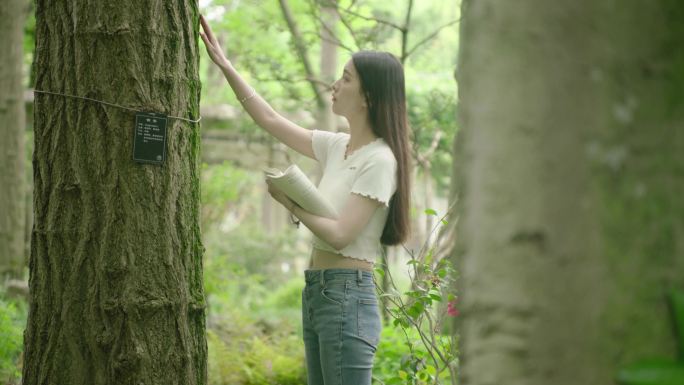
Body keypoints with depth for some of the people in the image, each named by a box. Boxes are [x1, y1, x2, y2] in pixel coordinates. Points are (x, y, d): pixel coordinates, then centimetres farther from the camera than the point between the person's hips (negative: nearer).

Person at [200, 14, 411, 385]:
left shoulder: (380, 160, -13)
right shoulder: (336, 146, 11)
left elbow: (340, 235, -18)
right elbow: (271, 121, 18)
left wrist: (289, 202, -6)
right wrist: (224, 65, 15)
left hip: (348, 295, -9)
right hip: (316, 291, 9)